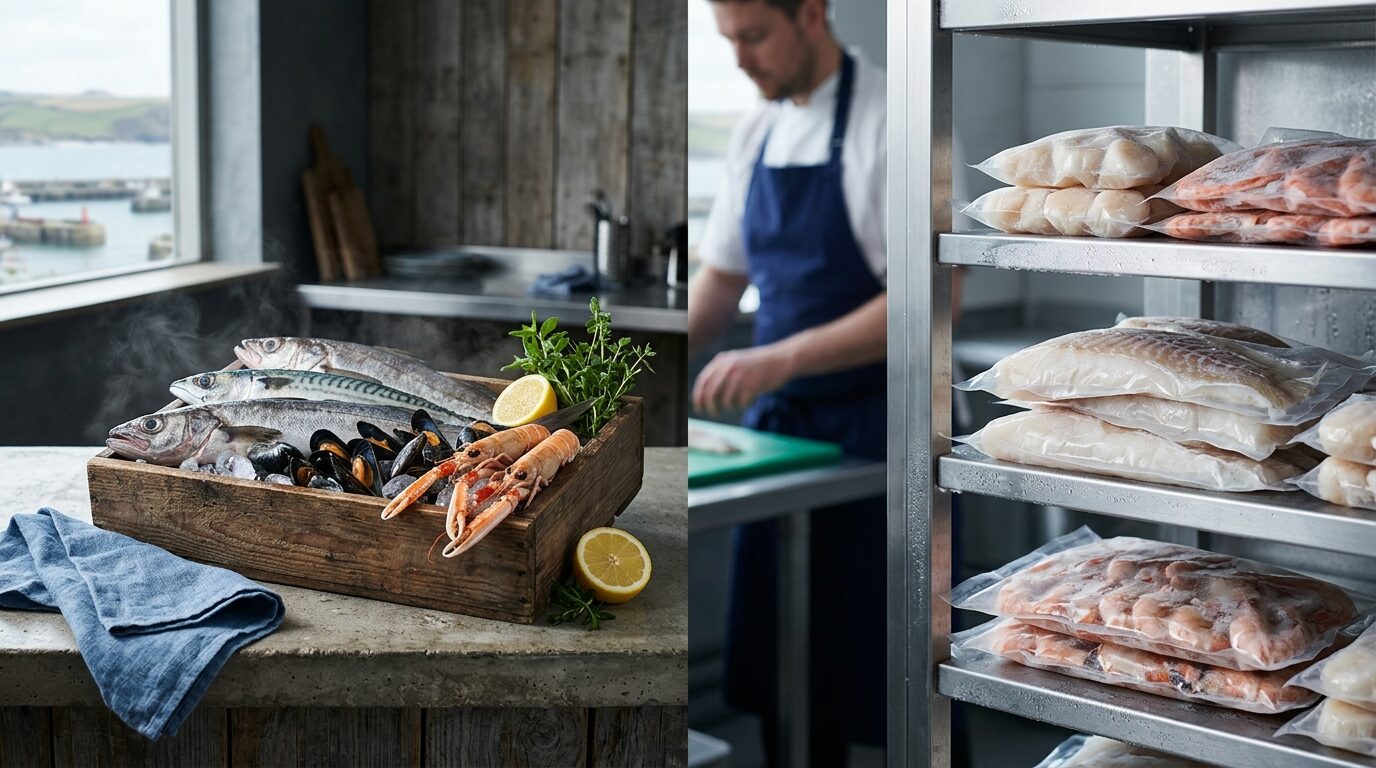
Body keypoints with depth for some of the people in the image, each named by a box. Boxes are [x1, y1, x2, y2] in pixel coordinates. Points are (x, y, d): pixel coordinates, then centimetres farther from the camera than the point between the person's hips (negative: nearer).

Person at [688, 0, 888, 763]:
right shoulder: (755, 133, 10)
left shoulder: (889, 120, -13)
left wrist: (782, 359, -26)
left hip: (874, 440, -7)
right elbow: (721, 278, 18)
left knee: (882, 672, 0)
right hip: (779, 428, 7)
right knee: (782, 671, 12)